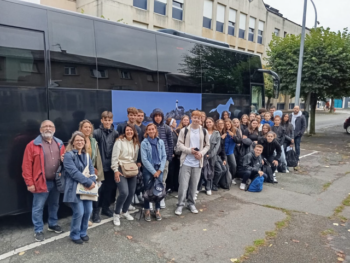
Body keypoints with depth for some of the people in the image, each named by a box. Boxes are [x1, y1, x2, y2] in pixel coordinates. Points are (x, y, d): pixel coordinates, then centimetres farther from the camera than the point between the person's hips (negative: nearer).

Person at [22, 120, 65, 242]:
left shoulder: (60, 144, 7)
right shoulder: (33, 145, -8)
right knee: (38, 208, 5)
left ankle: (53, 224, 37)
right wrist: (29, 183, -13)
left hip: (56, 181, 5)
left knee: (54, 205, 19)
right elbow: (26, 165, -10)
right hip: (41, 182, -4)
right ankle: (38, 230, 21)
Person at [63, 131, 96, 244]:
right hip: (75, 188, -6)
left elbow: (91, 169, 4)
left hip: (86, 188, 6)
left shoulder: (86, 155, 13)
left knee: (88, 210, 6)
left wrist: (92, 181, -15)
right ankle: (75, 235, 17)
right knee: (79, 212, -6)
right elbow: (74, 172, -19)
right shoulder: (68, 155, -9)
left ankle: (83, 232, 28)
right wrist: (88, 182, -21)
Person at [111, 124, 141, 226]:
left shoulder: (136, 143, 12)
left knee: (131, 193, 8)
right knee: (124, 192, -17)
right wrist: (115, 170, -16)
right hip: (121, 169, -6)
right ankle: (116, 214, 5)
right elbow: (115, 156, -10)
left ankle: (125, 211, 32)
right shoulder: (119, 141, -5)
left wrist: (138, 163, 1)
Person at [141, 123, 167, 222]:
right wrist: (153, 171, -11)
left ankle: (157, 210, 19)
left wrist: (160, 170, -7)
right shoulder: (144, 143, -4)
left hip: (159, 170, 2)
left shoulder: (161, 142, 5)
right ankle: (147, 211, 19)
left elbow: (164, 156, 4)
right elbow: (144, 159, -8)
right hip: (148, 170, -2)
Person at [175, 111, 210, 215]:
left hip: (198, 162, 2)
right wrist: (189, 150, -16)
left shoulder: (204, 131, 6)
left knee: (194, 185, 9)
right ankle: (180, 204, 11)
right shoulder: (184, 130, -1)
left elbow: (207, 145, 10)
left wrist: (201, 153, -9)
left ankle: (191, 203, 25)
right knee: (183, 184, -2)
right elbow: (179, 144, -2)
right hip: (186, 162, -2)